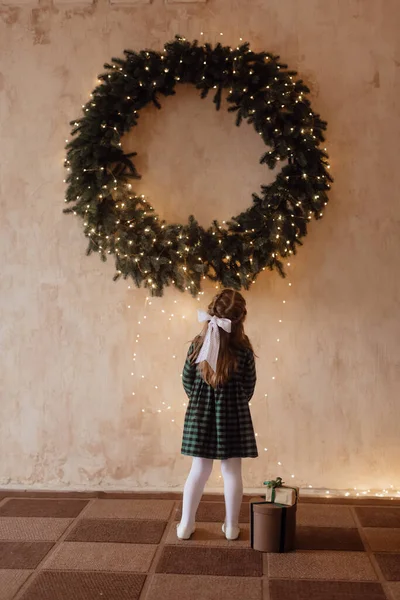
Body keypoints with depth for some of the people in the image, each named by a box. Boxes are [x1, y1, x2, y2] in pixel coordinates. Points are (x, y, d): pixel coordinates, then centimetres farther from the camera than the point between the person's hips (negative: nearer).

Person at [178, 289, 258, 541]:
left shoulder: (198, 344, -7)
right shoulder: (244, 349, -12)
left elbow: (187, 380, 1)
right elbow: (249, 387, -2)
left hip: (201, 413, 2)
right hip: (233, 415, -2)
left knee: (199, 470, 12)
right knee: (232, 472, 10)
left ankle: (186, 524, 19)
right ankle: (231, 526, 20)